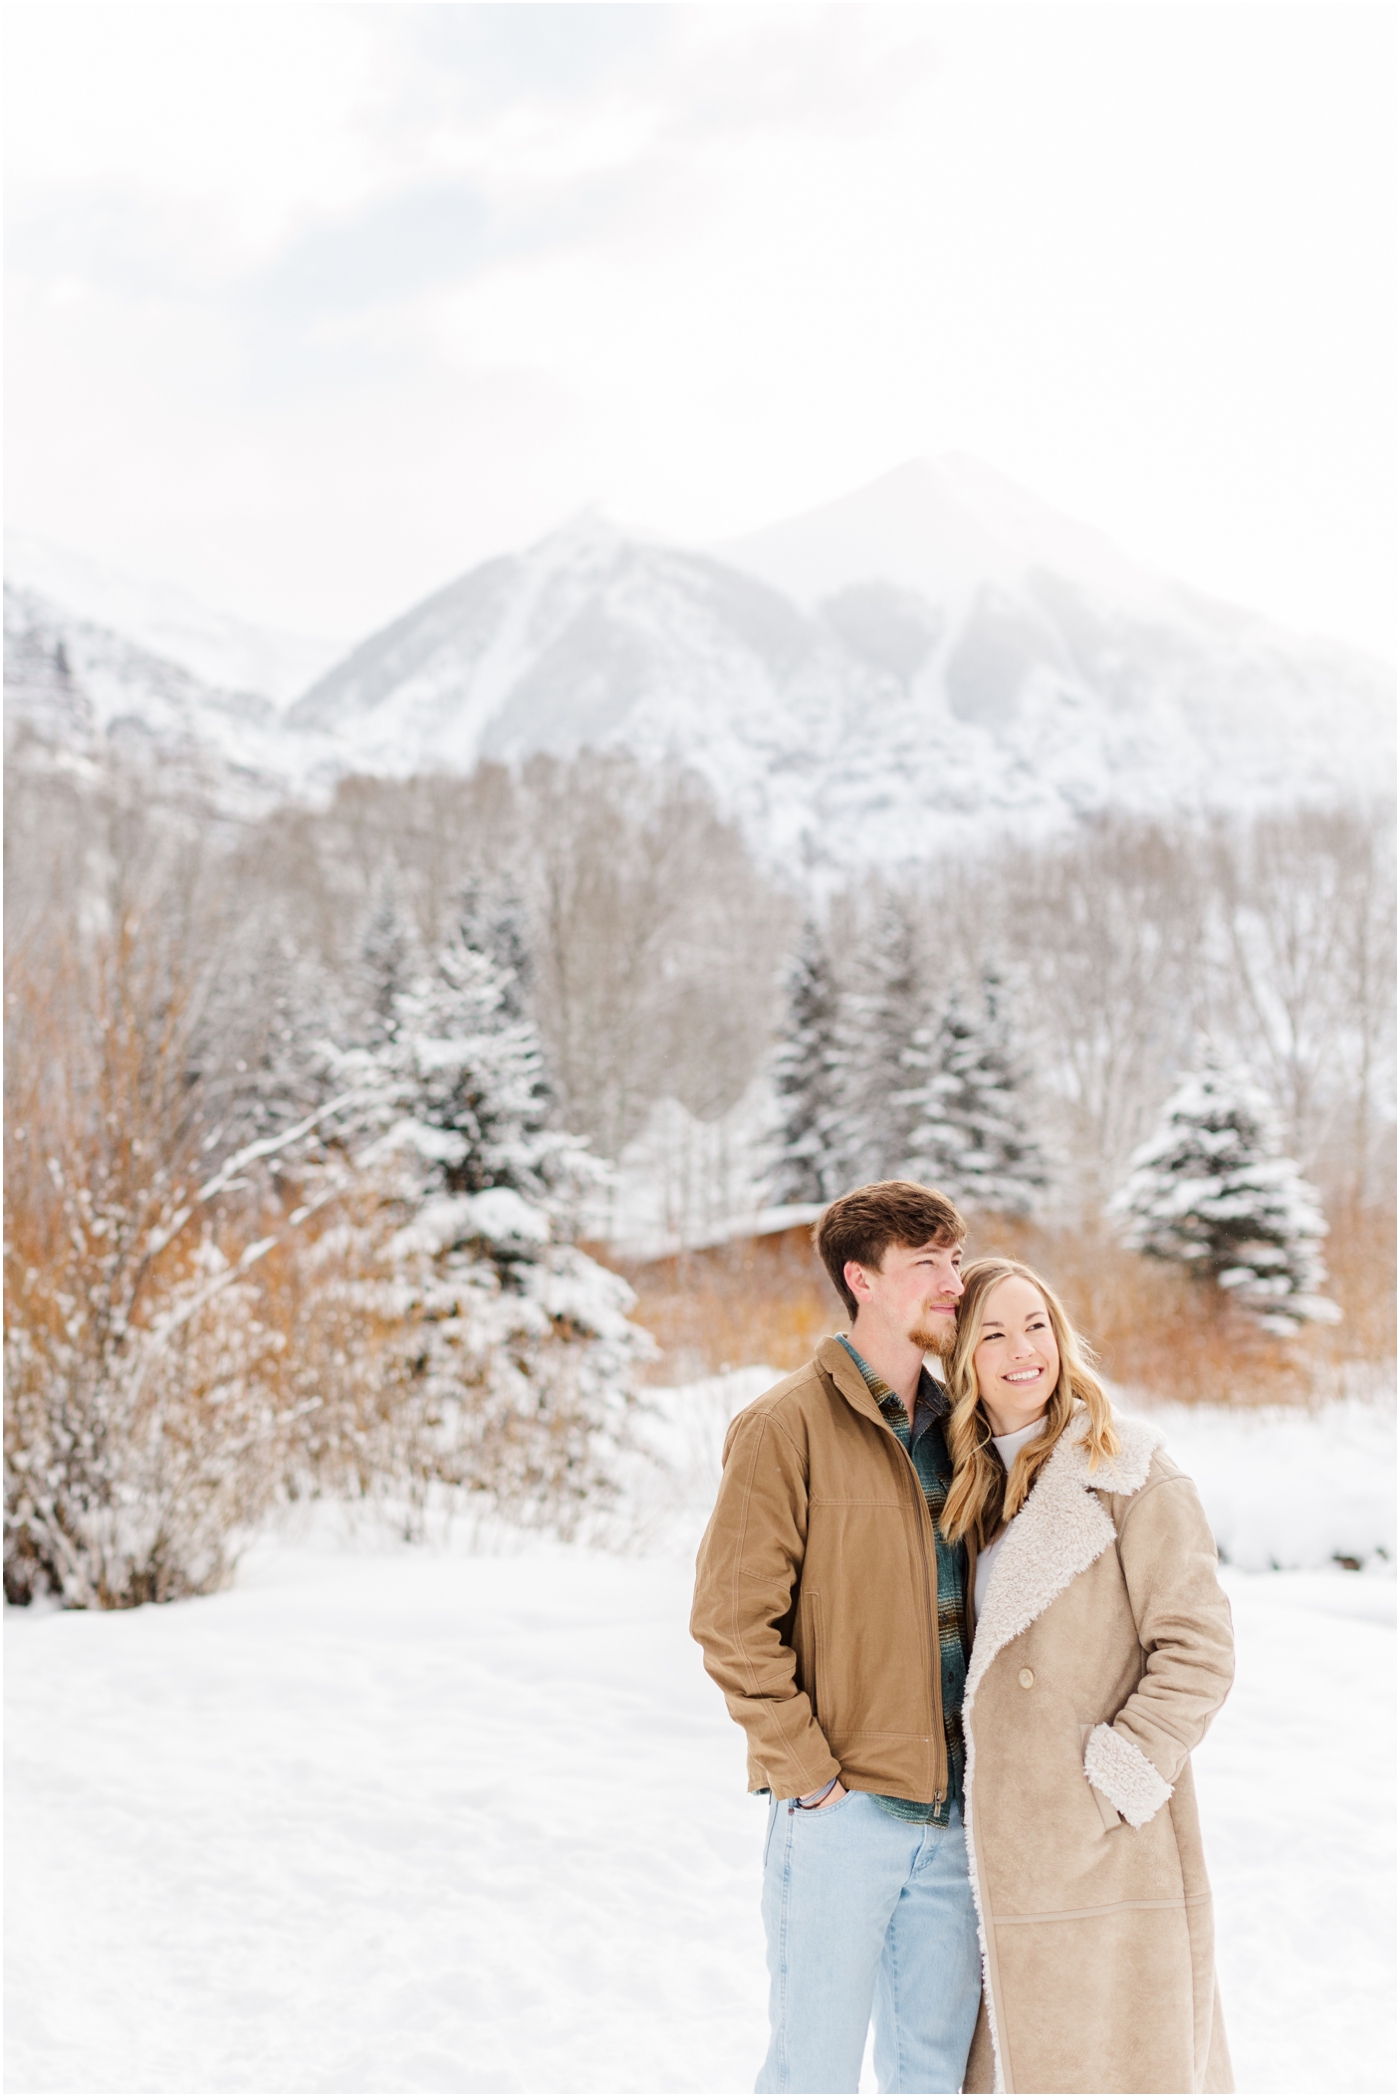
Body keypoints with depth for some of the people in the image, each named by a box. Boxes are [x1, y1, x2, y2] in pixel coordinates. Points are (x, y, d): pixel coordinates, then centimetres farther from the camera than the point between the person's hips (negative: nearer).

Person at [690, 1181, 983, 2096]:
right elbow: (732, 1617, -12)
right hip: (842, 1810, -6)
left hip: (952, 1812, 6)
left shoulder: (954, 1428, 11)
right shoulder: (789, 1426, -9)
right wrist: (807, 1771, -13)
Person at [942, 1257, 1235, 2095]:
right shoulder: (976, 1486, 13)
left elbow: (1197, 1649, -11)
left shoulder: (1128, 1472, -7)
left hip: (1113, 1858, -6)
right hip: (1013, 1860, 6)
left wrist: (1114, 1782, -15)